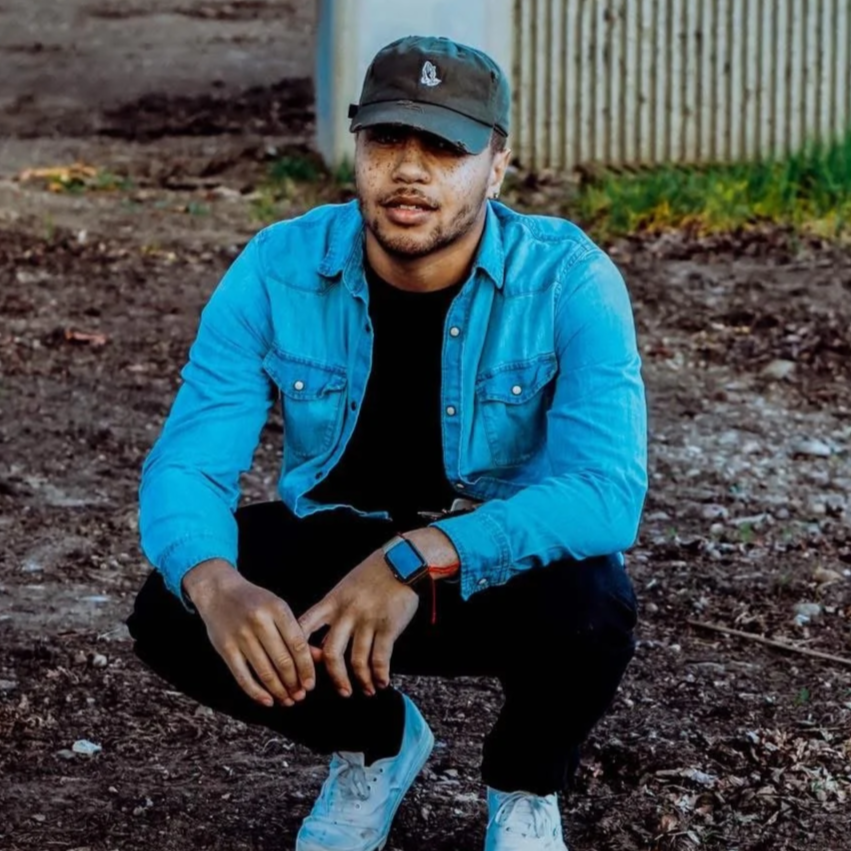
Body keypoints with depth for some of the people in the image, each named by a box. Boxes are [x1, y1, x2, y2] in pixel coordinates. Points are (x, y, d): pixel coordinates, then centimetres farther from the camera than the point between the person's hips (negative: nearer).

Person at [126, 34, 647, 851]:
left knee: (588, 607, -36)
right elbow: (185, 464, -21)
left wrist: (417, 561, -49)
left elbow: (607, 490, -35)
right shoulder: (277, 270, -17)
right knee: (171, 613, -24)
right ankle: (376, 743, 8)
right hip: (338, 541, 2)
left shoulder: (568, 279, -24)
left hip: (502, 564, -2)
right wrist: (217, 585, -45)